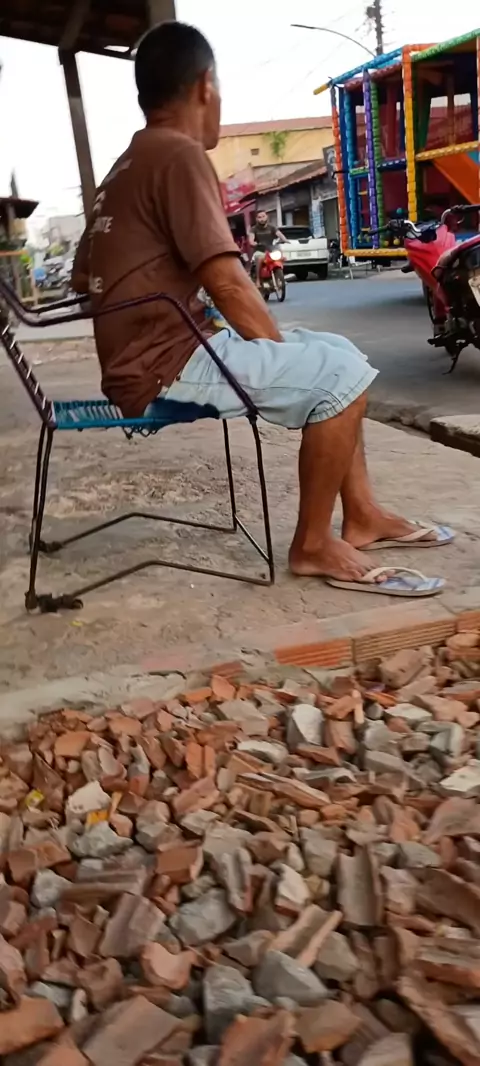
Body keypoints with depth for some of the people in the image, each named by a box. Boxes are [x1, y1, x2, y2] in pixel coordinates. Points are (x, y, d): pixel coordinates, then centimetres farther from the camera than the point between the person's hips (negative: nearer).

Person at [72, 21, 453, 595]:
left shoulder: (128, 165, 18)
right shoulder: (178, 154, -13)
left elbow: (86, 275, 21)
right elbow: (226, 283, -21)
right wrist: (284, 354, -5)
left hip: (159, 351, 10)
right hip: (166, 366, -10)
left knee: (338, 351, 13)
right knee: (342, 374, -15)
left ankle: (362, 514, 13)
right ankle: (312, 545, -6)